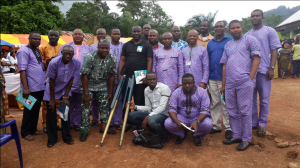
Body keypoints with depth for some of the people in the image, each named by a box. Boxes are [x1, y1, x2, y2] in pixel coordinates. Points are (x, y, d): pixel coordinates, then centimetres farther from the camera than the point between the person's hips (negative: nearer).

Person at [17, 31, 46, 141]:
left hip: (41, 86, 8)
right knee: (29, 110, 3)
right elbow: (22, 70, -17)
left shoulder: (38, 51, 15)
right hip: (31, 88, -8)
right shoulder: (24, 51, -10)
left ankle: (33, 129, 30)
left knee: (36, 109, 16)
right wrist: (25, 88, -22)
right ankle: (25, 132, 18)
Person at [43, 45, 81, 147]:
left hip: (65, 88, 2)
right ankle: (52, 138, 15)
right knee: (51, 113, 0)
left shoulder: (76, 63, -21)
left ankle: (66, 136, 16)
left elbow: (71, 80, -12)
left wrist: (65, 97, -11)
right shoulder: (54, 63, -27)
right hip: (52, 89, -2)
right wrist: (52, 99, -12)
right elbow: (51, 81, -18)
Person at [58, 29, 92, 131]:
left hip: (82, 81, 1)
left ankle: (77, 123, 17)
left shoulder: (87, 48, 14)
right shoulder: (66, 46, 11)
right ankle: (68, 123, 16)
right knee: (69, 103, 5)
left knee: (79, 103, 7)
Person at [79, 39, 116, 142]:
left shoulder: (112, 59, -10)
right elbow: (84, 76, -20)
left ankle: (103, 127, 20)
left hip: (102, 86, 4)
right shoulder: (90, 57, -22)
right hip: (88, 85, -4)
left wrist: (111, 93, -1)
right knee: (86, 107, -5)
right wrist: (86, 94, -21)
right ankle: (84, 131, 7)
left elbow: (111, 76, -3)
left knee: (105, 105, 4)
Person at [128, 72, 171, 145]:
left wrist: (147, 117, -26)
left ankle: (164, 134, -6)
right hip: (152, 113, 7)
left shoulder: (164, 88, -13)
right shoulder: (146, 90, 7)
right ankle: (154, 130, -5)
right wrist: (135, 107, -7)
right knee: (131, 115, -10)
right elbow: (148, 108, 10)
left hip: (164, 115, -6)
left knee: (151, 120, -39)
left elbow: (162, 107, -21)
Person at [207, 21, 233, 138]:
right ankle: (216, 126, 21)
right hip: (212, 78, 5)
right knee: (214, 103, 10)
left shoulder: (230, 41, 0)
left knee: (226, 103, -1)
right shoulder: (210, 43, 15)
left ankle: (228, 128, 10)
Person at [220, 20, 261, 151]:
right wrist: (223, 84, 13)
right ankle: (236, 136, 23)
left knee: (244, 111, -2)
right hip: (230, 83, 6)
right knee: (232, 111, 10)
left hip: (244, 82, -6)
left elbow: (257, 58, -3)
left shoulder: (249, 40, 5)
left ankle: (246, 139, 9)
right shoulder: (227, 45, 20)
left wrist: (250, 78, -11)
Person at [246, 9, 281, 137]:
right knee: (251, 98, 9)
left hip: (263, 71, -3)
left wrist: (271, 68, -11)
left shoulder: (270, 31, 3)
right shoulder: (247, 35, 13)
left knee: (264, 99, 3)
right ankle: (253, 122, 21)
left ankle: (262, 124, 15)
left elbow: (274, 50, -2)